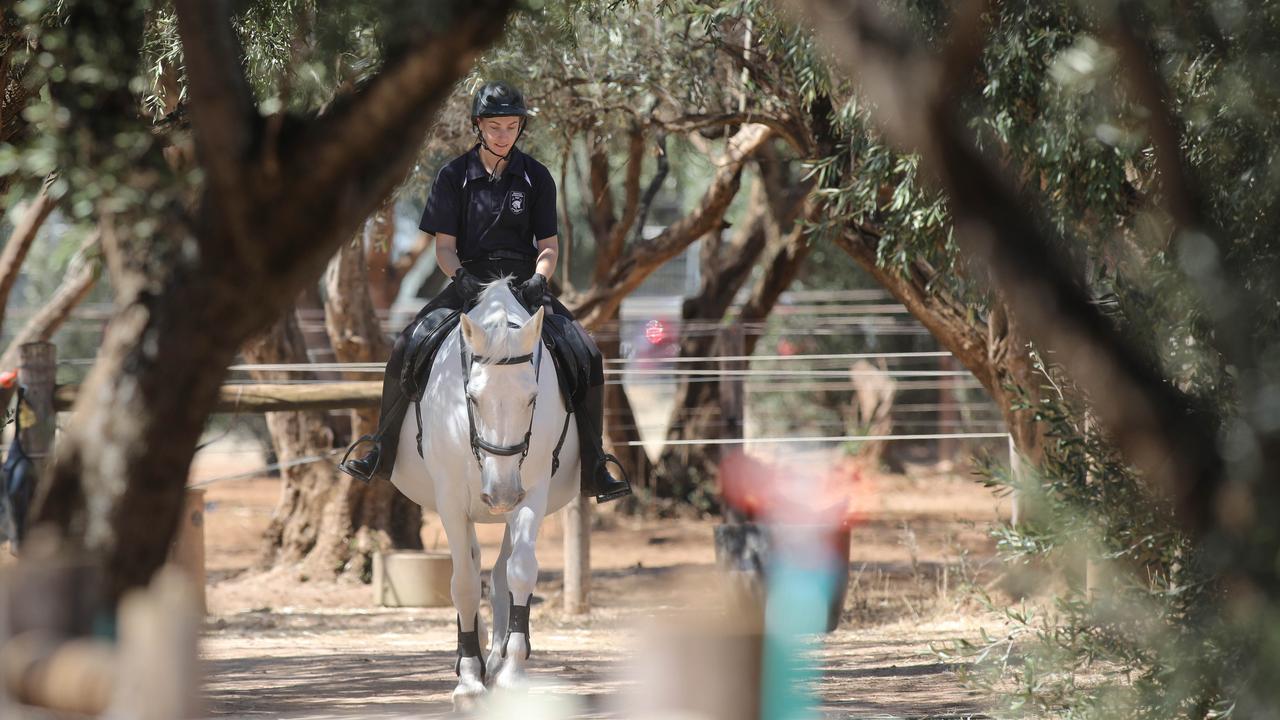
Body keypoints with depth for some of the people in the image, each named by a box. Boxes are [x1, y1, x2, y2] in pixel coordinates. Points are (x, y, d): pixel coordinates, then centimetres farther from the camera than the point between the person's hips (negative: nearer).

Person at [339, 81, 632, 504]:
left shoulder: (536, 177, 5)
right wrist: (460, 276, -21)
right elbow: (444, 246, 0)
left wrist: (538, 279, -18)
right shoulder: (455, 176, 2)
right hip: (469, 283, -1)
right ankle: (381, 456, -4)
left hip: (523, 283, 1)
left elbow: (549, 245, 4)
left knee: (586, 355, -19)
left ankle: (594, 469, -10)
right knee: (408, 350, -22)